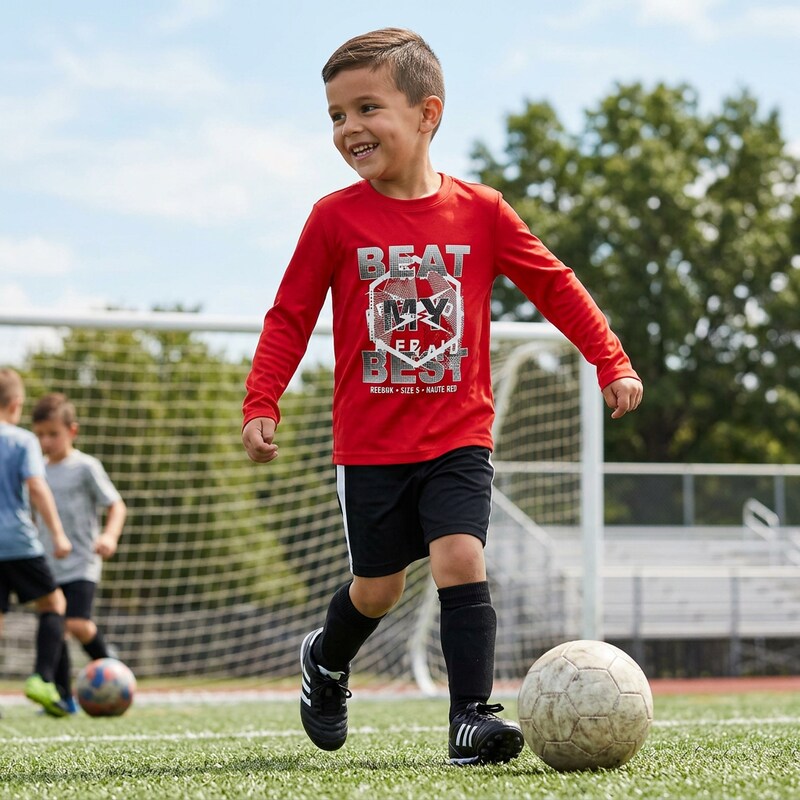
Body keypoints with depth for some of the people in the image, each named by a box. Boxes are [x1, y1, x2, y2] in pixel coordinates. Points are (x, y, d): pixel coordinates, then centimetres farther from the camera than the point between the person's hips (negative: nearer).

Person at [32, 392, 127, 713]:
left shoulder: (86, 467, -5)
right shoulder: (39, 470, 10)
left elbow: (116, 506, -5)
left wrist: (110, 535, -22)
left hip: (81, 564, -5)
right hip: (49, 566, 5)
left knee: (77, 624, -20)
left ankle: (106, 660, 9)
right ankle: (63, 697, 11)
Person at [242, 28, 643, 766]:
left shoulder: (481, 213, -3)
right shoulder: (336, 218, -5)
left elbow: (555, 285, 6)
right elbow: (290, 316, 0)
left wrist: (611, 364, 4)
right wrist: (261, 405, -7)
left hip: (459, 436, 0)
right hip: (370, 442, 0)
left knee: (461, 558, -16)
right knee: (378, 586, 9)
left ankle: (472, 716, -12)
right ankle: (325, 661, 40)